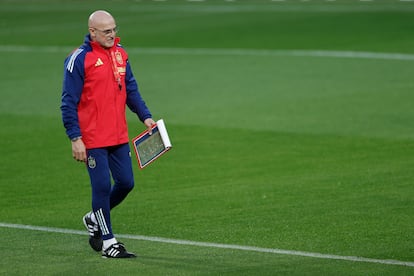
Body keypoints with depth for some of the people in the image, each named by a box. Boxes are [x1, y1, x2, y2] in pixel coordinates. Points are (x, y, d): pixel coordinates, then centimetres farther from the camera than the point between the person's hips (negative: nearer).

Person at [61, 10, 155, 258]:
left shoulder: (120, 53, 9)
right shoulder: (79, 59, -10)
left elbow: (130, 88, 19)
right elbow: (69, 102, -10)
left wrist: (145, 116, 10)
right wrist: (75, 138, -14)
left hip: (119, 136, 6)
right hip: (93, 139, -6)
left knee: (126, 182, 7)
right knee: (103, 186, -4)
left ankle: (94, 219, 31)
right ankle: (108, 243, 9)